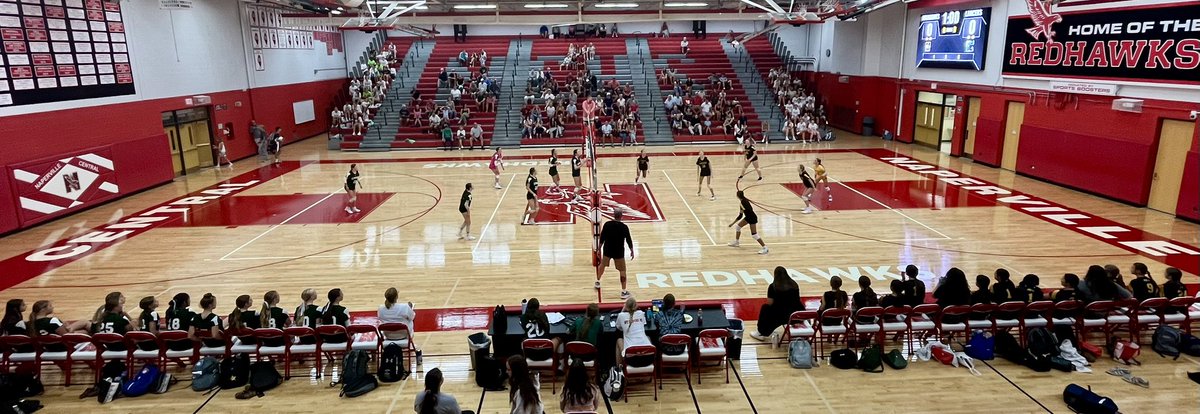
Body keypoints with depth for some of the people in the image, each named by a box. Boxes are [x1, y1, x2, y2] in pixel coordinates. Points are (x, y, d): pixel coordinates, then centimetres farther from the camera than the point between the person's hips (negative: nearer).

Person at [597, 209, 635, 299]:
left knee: (602, 265, 27)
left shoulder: (607, 224, -10)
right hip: (619, 252, -3)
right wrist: (632, 251, 8)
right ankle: (624, 292, 8)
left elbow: (602, 238, -3)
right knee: (622, 271, 8)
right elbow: (629, 240, -7)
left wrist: (599, 249, 10)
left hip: (607, 250, 3)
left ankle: (597, 282, 45)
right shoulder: (624, 227, -16)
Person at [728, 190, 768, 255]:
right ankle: (736, 242, 36)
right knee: (738, 226, 20)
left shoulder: (744, 201, -18)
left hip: (752, 218, -10)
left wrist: (743, 210, -12)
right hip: (748, 217, 10)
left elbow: (750, 209, -27)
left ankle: (765, 248, -8)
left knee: (754, 235, -11)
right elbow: (740, 216, 17)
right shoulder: (742, 202, 10)